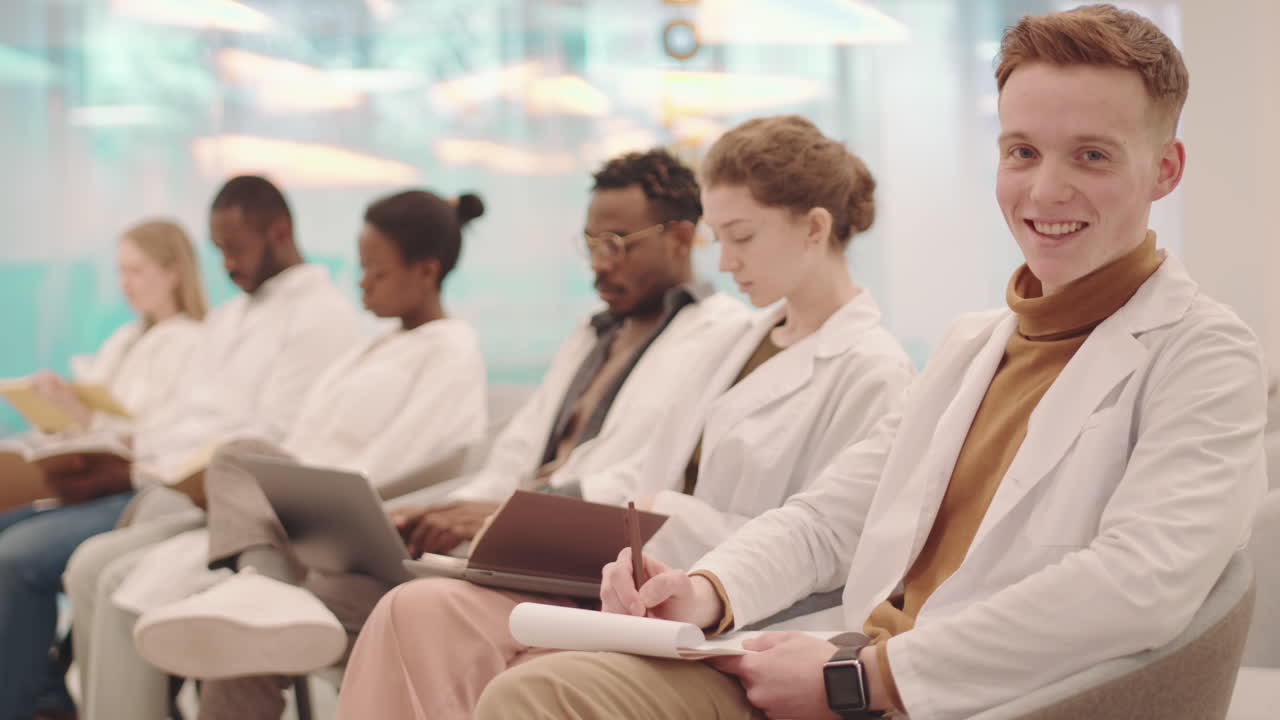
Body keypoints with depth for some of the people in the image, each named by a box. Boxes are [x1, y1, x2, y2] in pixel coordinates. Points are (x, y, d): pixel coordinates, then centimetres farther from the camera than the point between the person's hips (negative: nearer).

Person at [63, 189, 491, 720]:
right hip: (287, 510, 10)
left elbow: (378, 476, -16)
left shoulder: (453, 354, -6)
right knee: (93, 565, -4)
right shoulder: (378, 348, 23)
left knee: (138, 589, -22)